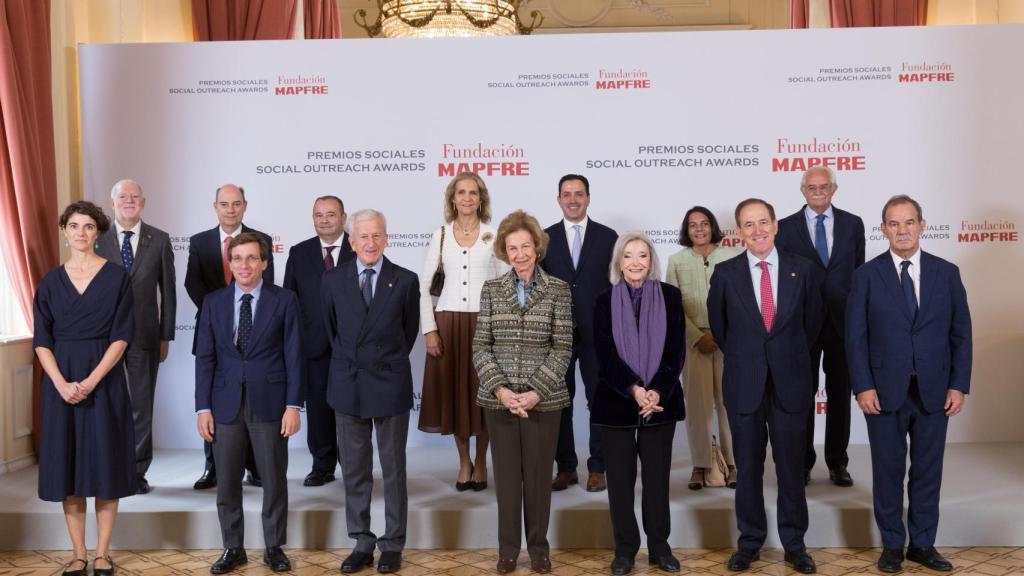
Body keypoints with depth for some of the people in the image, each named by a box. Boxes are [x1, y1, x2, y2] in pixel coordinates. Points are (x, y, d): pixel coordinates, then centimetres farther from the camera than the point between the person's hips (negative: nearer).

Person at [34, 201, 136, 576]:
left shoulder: (117, 278, 0)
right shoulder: (51, 282, 7)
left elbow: (121, 337, -6)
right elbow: (41, 341, 2)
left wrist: (90, 382, -15)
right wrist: (62, 385, -12)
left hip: (104, 380, -2)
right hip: (61, 383, 2)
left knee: (105, 464, 1)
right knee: (68, 465, 4)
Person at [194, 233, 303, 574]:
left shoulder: (284, 300, -1)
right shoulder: (213, 302, 6)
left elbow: (293, 354, -3)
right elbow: (205, 357, 4)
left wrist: (293, 405, -9)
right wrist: (203, 407, -2)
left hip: (269, 402, -2)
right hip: (225, 403, 2)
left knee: (274, 480, 7)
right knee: (227, 482, 8)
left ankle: (274, 548, 22)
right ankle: (233, 548, 23)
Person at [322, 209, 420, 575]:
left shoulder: (405, 281, -4)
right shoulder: (334, 280, 2)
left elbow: (410, 330, 8)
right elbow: (330, 329, 14)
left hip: (390, 385, -2)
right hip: (347, 385, 2)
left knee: (393, 469, 7)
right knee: (354, 470, 9)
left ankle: (392, 545, 18)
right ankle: (361, 543, 21)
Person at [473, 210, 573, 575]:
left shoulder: (558, 290, -1)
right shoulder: (491, 289, 3)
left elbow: (563, 347, -5)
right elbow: (480, 346, 0)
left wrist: (537, 392, -14)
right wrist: (500, 389, -12)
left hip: (543, 400, -1)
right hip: (498, 399, 1)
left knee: (539, 474, 8)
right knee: (506, 474, 9)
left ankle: (539, 547, 24)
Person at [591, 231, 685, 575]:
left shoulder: (669, 296, 2)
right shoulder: (605, 301, 1)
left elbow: (676, 350, -3)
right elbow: (605, 354, -5)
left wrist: (657, 391, -15)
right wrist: (634, 390, -18)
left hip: (661, 401, 0)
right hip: (616, 402, 0)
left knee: (657, 477, 7)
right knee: (620, 478, 5)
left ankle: (659, 546, 21)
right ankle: (625, 548, 17)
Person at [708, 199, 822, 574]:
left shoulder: (802, 269, 0)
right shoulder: (725, 273, -2)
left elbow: (812, 320, 13)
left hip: (791, 382, 0)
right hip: (744, 384, 0)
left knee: (791, 466, 8)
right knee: (748, 467, 9)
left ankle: (794, 544, 21)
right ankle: (749, 542, 21)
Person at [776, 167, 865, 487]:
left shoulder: (852, 224, 5)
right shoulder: (786, 227, 1)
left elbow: (859, 272, 7)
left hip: (843, 321, 1)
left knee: (840, 393, 9)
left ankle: (837, 463, 21)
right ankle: (803, 462, 20)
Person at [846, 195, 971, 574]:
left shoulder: (946, 272, 4)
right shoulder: (867, 275, -1)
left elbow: (961, 333, 5)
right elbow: (855, 336, -3)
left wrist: (959, 385, -2)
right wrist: (863, 386, -10)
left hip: (934, 390, 2)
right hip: (885, 390, -1)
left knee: (928, 469, 10)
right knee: (888, 469, 7)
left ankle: (923, 544, 24)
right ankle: (892, 545, 21)